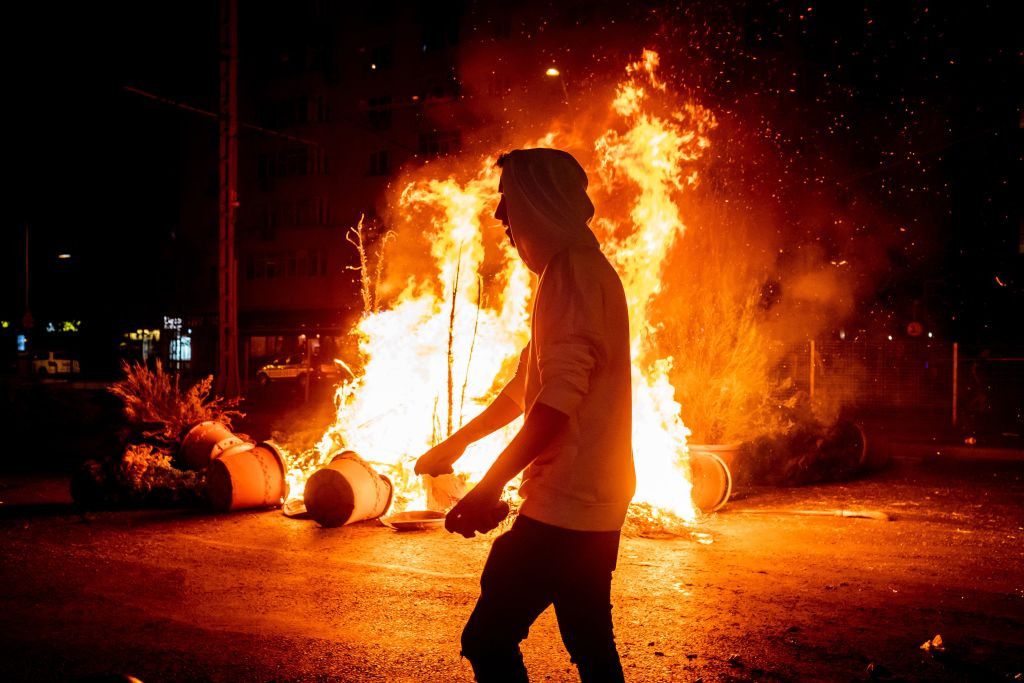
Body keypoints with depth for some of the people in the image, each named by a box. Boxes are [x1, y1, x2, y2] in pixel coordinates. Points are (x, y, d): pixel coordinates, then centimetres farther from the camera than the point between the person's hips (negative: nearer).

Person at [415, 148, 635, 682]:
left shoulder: (573, 272, -13)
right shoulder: (582, 270, 20)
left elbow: (561, 395, -23)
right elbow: (526, 385, 26)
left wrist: (489, 487, -24)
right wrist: (457, 442, 29)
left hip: (566, 504, -10)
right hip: (594, 505, 10)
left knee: (488, 639, -7)